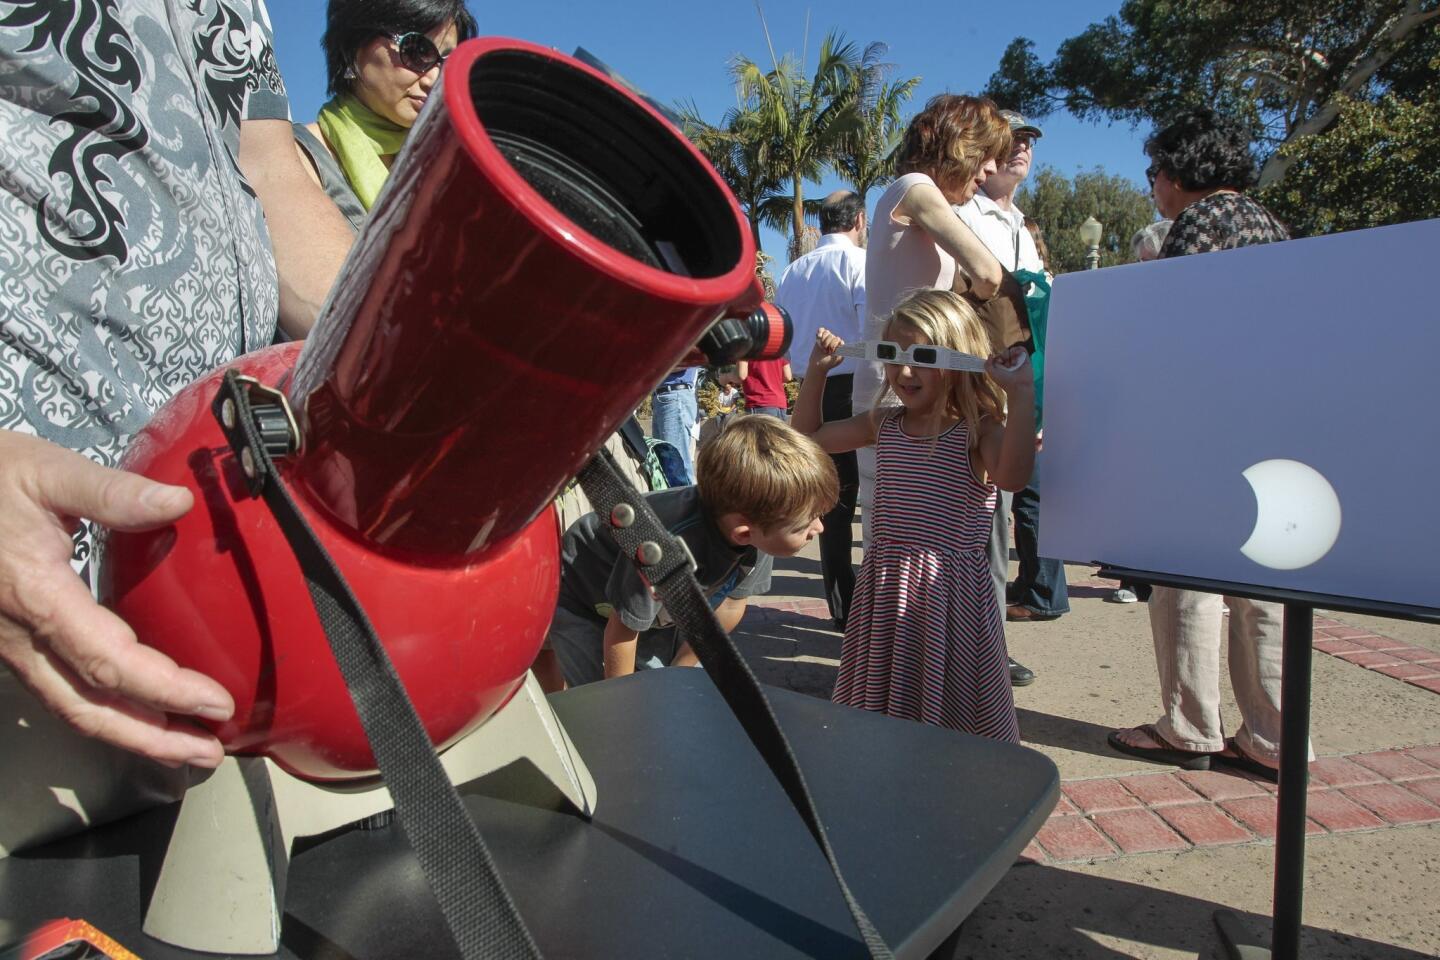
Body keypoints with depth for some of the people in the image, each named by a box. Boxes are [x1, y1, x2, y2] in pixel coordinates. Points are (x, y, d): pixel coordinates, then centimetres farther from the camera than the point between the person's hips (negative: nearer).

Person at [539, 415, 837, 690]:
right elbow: (621, 631, -28)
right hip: (580, 603, -6)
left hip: (657, 609, 6)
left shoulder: (758, 532, -25)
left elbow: (729, 606, -8)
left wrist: (677, 672, 0)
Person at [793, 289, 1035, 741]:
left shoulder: (979, 430, -12)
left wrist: (1021, 393, -34)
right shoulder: (883, 424, 6)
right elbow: (808, 437, 15)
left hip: (950, 585, -5)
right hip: (885, 584, 6)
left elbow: (1012, 476, -33)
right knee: (882, 692, 18)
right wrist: (817, 372, 7)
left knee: (947, 699, 8)